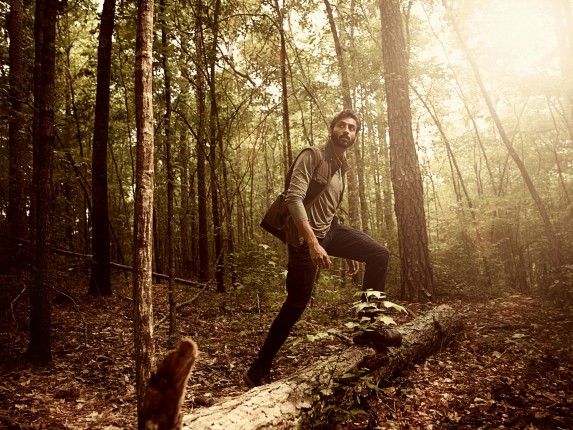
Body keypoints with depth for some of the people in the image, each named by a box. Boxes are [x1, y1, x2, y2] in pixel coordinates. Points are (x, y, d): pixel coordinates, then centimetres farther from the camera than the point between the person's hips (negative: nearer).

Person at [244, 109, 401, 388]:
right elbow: (294, 198, -23)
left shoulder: (340, 167, 17)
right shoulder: (312, 155, -10)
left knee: (379, 255, -4)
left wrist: (349, 251, 21)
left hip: (331, 230, 8)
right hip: (306, 236, -8)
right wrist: (313, 243, -32)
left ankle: (367, 328, 6)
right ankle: (259, 369, 12)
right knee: (296, 305, -4)